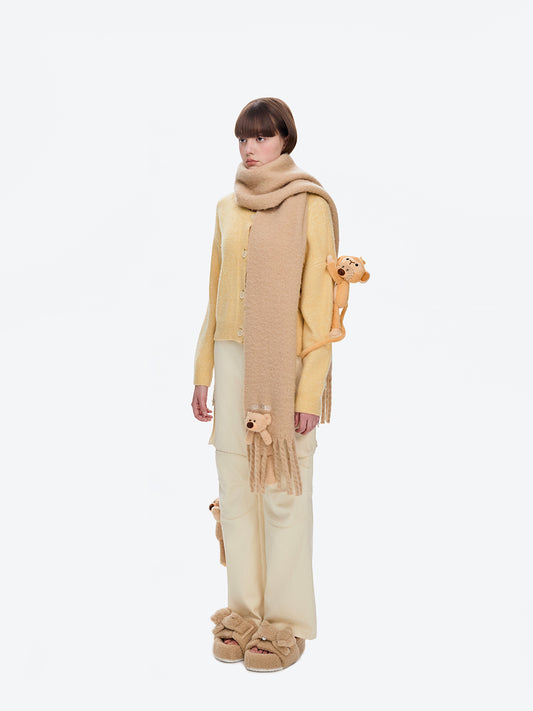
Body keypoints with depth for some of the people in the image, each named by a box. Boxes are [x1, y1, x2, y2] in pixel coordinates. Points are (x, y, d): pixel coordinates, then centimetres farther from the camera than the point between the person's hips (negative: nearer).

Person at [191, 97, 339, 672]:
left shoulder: (311, 205, -6)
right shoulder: (228, 207, 11)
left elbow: (319, 301, -10)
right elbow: (215, 294, 14)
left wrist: (311, 389, -14)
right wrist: (203, 374, 13)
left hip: (287, 363, -5)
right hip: (233, 359, 6)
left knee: (283, 491, 1)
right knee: (235, 486, 9)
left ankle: (286, 621, 17)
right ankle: (246, 610, 25)